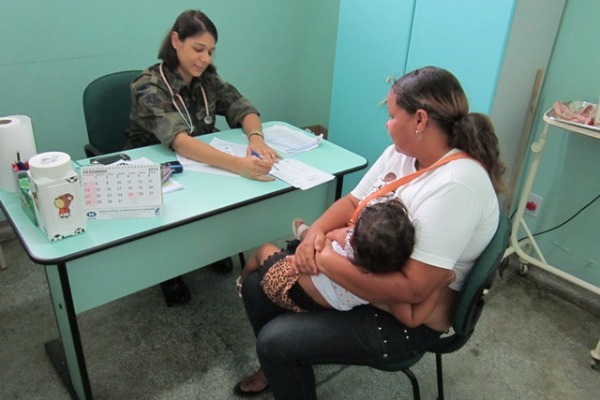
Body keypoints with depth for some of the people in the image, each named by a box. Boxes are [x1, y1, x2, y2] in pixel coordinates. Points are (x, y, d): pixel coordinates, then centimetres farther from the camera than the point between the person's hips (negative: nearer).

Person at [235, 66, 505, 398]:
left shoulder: (455, 186, -30)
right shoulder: (402, 151, -2)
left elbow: (411, 290, -33)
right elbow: (353, 202, 5)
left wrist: (327, 260, -29)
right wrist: (315, 232, -15)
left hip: (405, 319, -8)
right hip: (360, 270, 8)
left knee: (275, 340, -15)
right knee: (258, 285, 6)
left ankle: (285, 370, 20)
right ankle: (281, 369, 32)